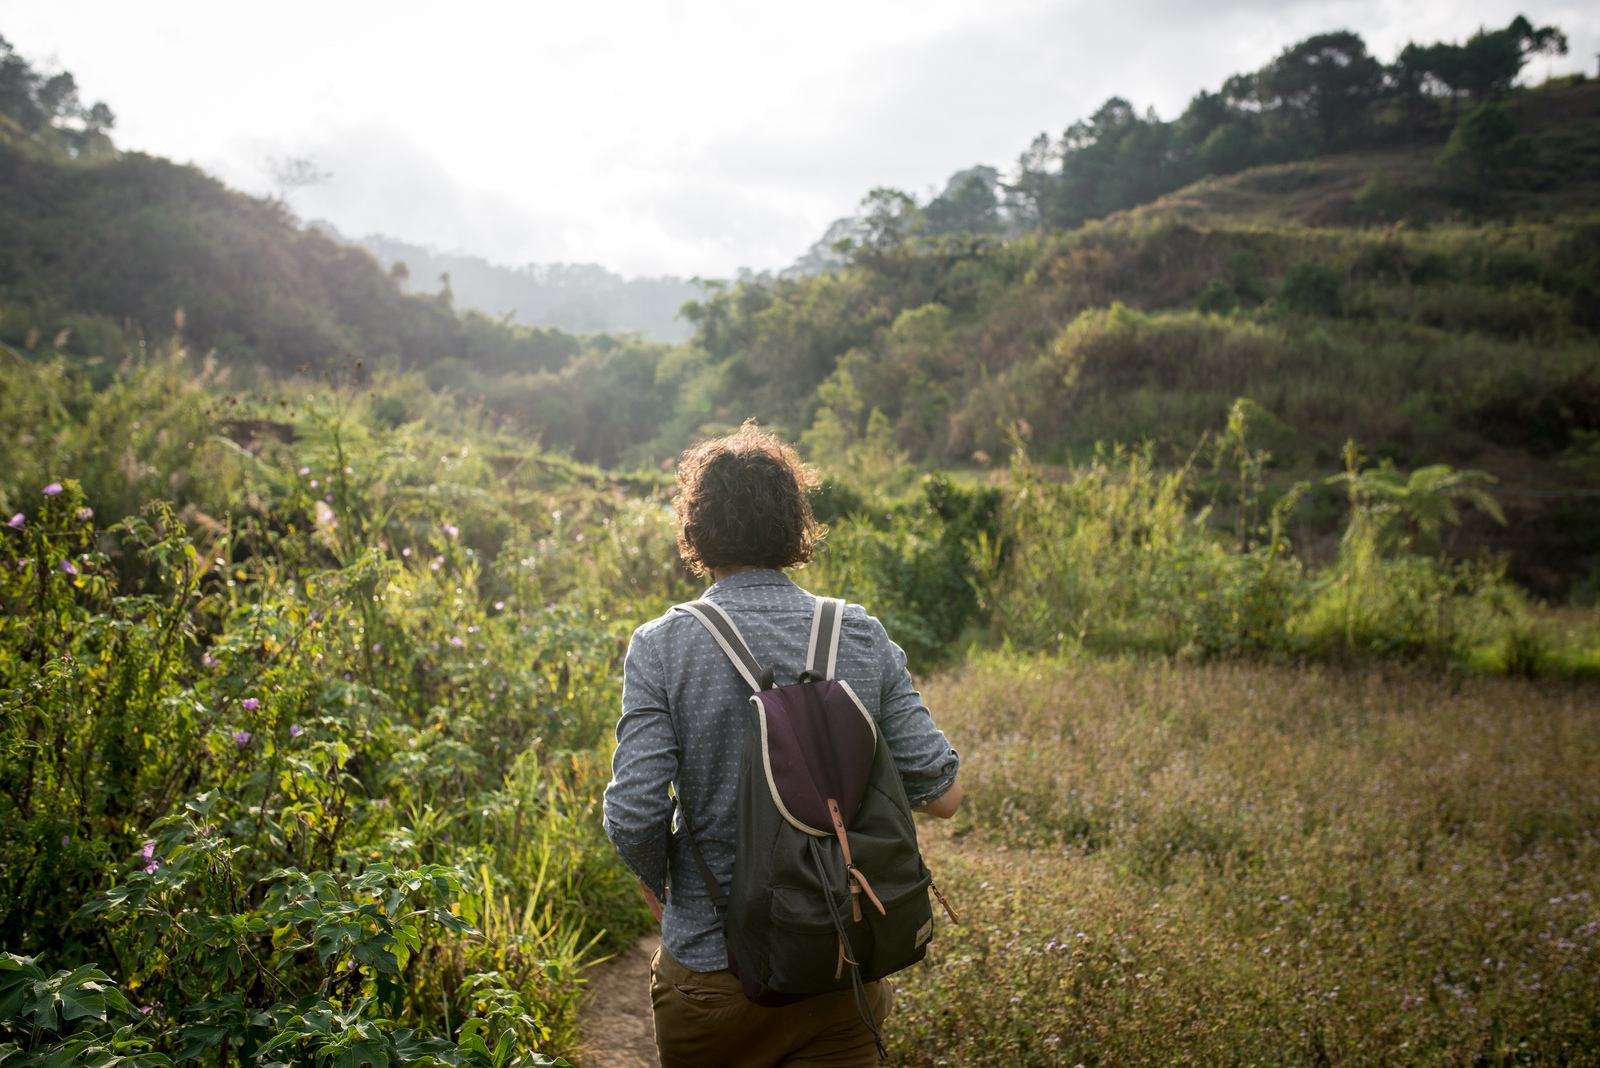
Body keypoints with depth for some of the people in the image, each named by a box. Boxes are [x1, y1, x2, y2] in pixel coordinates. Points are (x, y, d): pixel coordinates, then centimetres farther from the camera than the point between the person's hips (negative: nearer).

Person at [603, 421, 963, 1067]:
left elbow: (634, 817, -17)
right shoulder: (863, 638, -5)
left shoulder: (662, 646, -12)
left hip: (712, 971, -1)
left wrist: (657, 881, 4)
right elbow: (942, 795, -5)